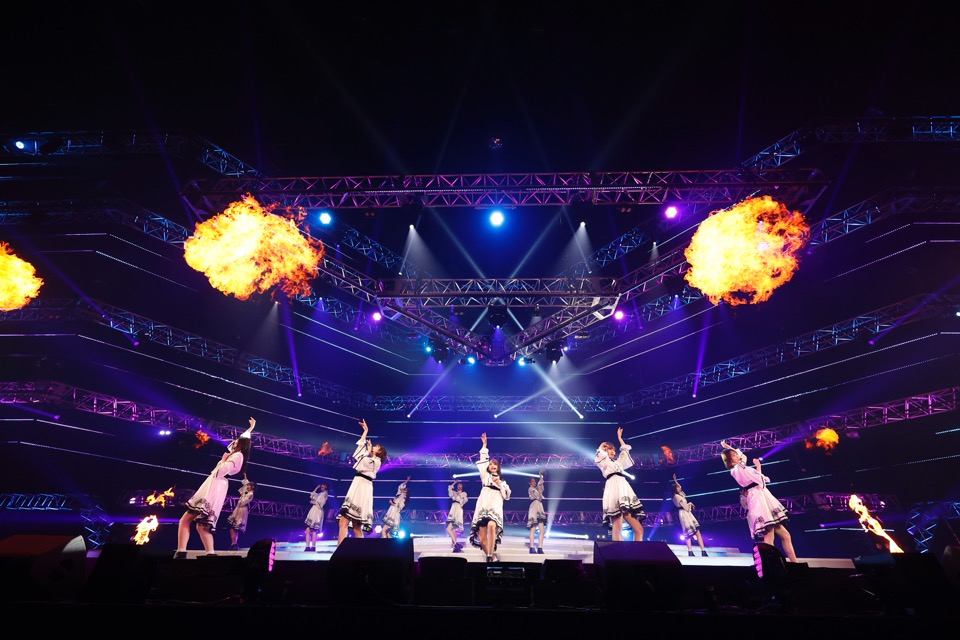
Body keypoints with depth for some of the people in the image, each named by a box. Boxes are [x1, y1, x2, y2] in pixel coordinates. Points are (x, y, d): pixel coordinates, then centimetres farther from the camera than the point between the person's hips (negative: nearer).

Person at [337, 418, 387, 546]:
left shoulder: (376, 461, 1)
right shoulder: (370, 459, 24)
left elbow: (359, 466, -9)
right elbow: (361, 445, 30)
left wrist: (368, 452, 3)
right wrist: (366, 431, 33)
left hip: (362, 487, -9)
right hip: (358, 487, 9)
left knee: (344, 522, -20)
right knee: (356, 526, 3)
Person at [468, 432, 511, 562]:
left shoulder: (502, 481, 22)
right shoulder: (485, 476, 19)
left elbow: (507, 496, 12)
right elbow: (482, 462, 11)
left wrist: (500, 484, 2)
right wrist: (484, 446, 10)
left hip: (496, 509, -1)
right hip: (483, 508, 1)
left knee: (491, 526, -32)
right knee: (482, 539, -7)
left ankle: (490, 556, -26)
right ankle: (491, 556, 16)